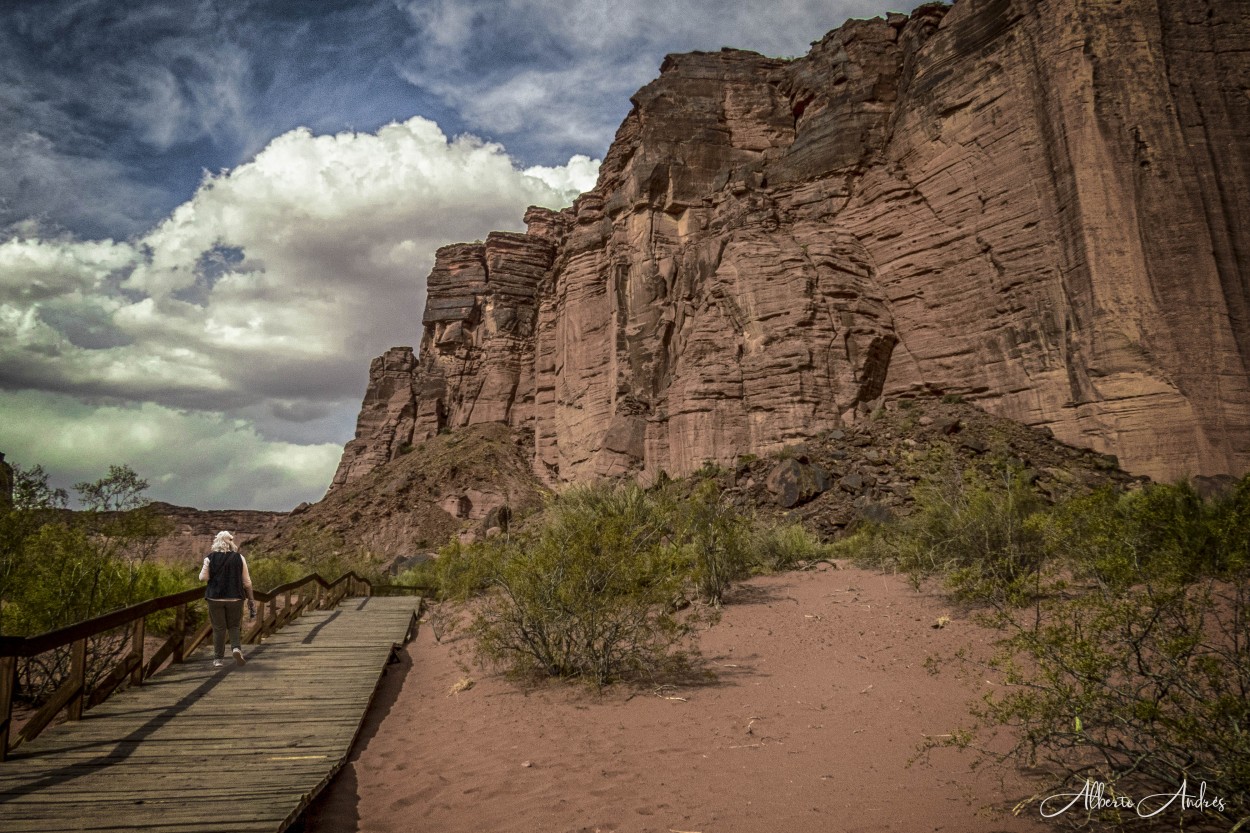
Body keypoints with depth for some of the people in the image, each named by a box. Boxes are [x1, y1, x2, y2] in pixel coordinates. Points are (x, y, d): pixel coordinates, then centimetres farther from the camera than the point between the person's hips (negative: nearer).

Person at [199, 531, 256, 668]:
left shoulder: (210, 558, -4)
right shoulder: (239, 557, -2)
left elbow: (203, 577, -4)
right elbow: (246, 582, -1)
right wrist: (251, 599, 6)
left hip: (215, 598, 0)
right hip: (235, 598, 0)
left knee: (218, 628, 8)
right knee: (234, 626, 13)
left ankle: (219, 659, 11)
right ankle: (236, 648, -11)